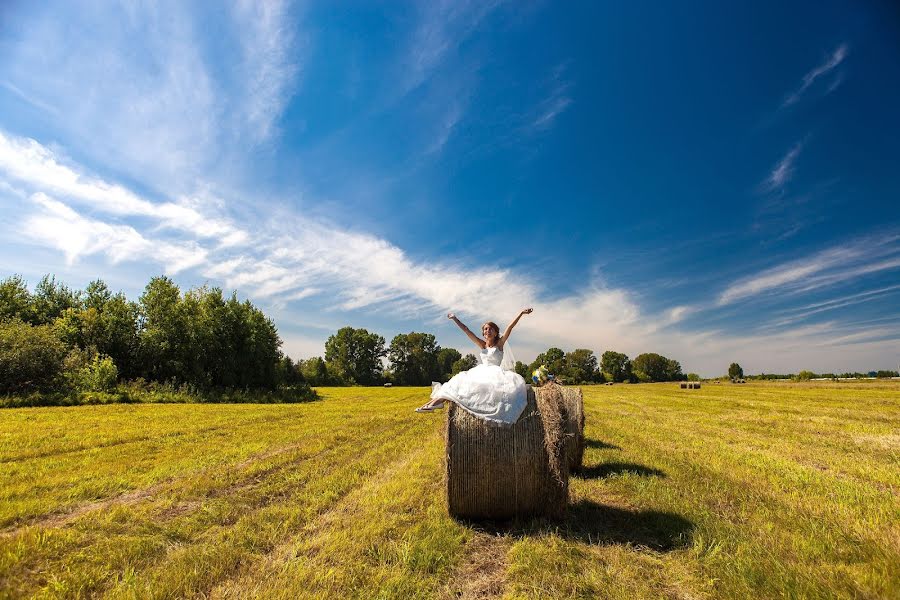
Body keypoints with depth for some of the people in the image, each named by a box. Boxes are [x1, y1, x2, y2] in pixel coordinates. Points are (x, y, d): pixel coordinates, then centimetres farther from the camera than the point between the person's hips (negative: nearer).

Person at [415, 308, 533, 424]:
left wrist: (521, 313, -11)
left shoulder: (499, 344, 4)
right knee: (460, 381, -14)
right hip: (481, 373, 3)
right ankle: (438, 399, -29)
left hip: (495, 374, -3)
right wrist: (455, 319, 7)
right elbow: (466, 330, 9)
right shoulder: (482, 345, 12)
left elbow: (510, 327, -5)